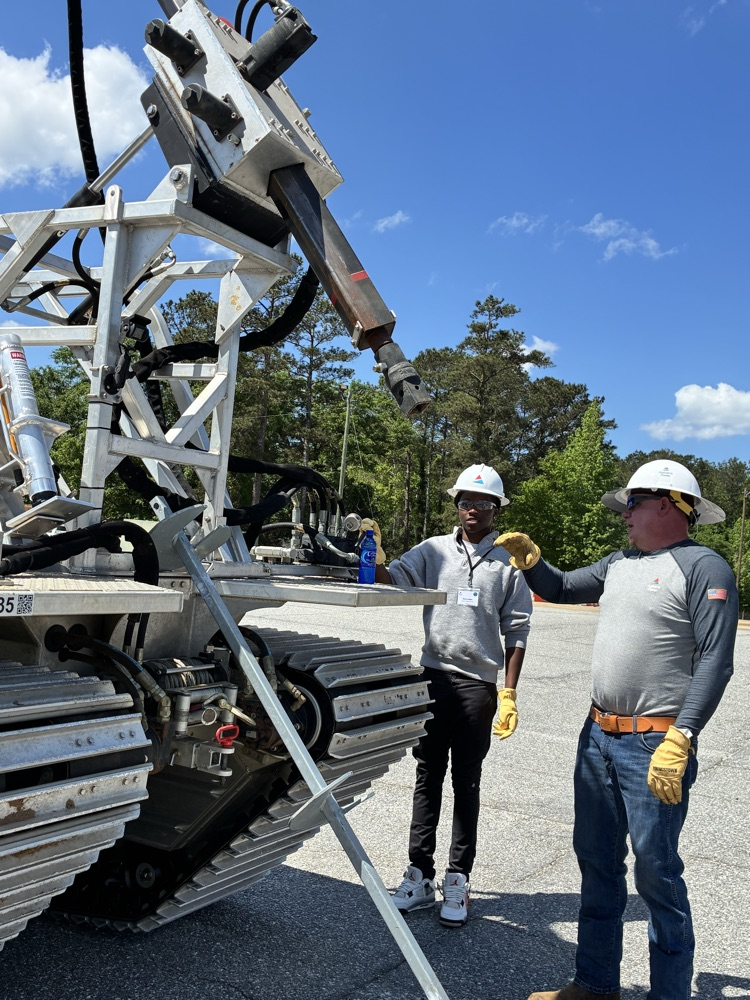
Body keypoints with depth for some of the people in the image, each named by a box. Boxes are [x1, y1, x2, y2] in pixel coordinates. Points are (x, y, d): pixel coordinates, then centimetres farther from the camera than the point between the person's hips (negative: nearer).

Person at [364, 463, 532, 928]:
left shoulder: (508, 562, 1)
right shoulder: (436, 549, 6)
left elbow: (516, 633, 2)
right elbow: (397, 577, -9)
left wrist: (509, 693, -2)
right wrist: (376, 561, -30)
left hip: (477, 684, -2)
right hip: (434, 676, 2)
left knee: (466, 784, 7)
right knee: (428, 778, 10)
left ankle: (458, 881, 17)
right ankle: (420, 874, 20)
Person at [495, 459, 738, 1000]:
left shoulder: (703, 567, -11)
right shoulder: (620, 563, 13)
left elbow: (715, 662, -18)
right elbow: (561, 589, 24)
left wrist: (680, 739, -24)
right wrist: (532, 560, 4)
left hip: (655, 746, -8)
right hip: (599, 735, 8)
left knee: (656, 872, 0)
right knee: (596, 860, 17)